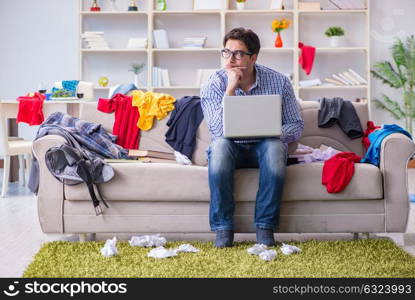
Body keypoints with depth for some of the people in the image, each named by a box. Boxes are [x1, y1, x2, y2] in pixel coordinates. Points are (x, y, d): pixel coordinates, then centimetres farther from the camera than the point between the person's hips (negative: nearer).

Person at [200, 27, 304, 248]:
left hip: (263, 148, 0)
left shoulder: (279, 81, -6)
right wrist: (230, 89, -26)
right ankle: (223, 228, -29)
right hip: (231, 149, 0)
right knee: (220, 145, -34)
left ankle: (265, 227, -27)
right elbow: (218, 131, -22)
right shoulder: (213, 85, -9)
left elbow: (296, 125, -1)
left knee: (274, 146, -34)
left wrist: (275, 133, -23)